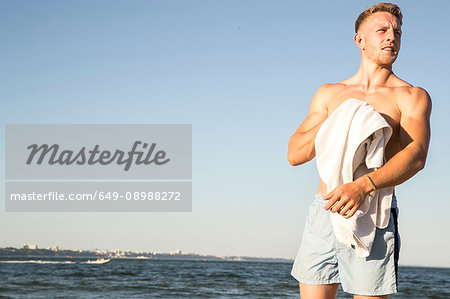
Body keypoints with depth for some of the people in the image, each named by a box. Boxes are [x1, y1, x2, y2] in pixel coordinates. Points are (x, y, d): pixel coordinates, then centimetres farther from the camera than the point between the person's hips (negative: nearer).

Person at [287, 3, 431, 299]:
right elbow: (295, 154, 12)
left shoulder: (412, 96, 5)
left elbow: (416, 155, -13)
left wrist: (363, 186, -29)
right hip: (323, 212, 3)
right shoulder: (329, 93, 17)